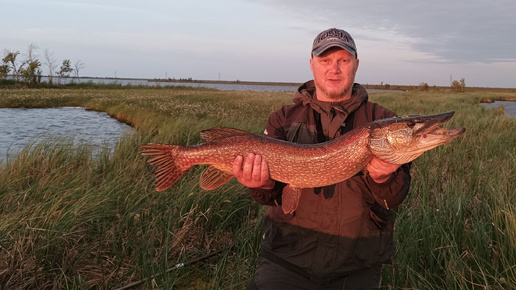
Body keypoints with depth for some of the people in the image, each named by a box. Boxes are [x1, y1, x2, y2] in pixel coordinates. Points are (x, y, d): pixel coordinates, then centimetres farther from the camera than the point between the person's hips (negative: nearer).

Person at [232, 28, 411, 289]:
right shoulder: (284, 118, 3)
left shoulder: (381, 120, 0)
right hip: (289, 255, 0)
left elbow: (394, 198, -5)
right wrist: (264, 184, -24)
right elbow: (274, 196, -2)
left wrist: (382, 178, -26)